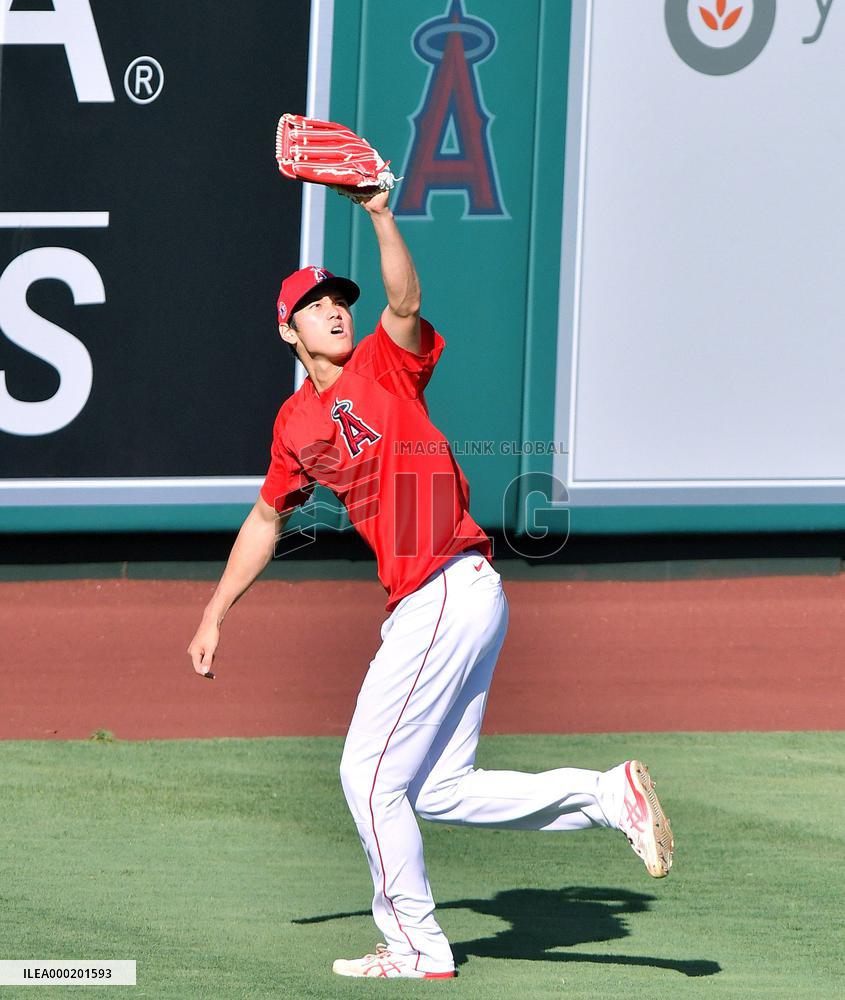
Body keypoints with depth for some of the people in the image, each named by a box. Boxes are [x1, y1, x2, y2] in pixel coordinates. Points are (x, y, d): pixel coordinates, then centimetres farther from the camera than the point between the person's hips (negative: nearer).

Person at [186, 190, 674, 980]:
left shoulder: (386, 365, -3)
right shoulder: (296, 423, 16)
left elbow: (406, 304, -25)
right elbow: (266, 518, 28)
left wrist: (381, 216, -38)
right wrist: (214, 616, 29)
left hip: (453, 587, -8)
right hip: (420, 610, 8)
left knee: (371, 774, -3)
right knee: (440, 790, 8)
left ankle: (416, 947, 8)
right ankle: (607, 796, 11)